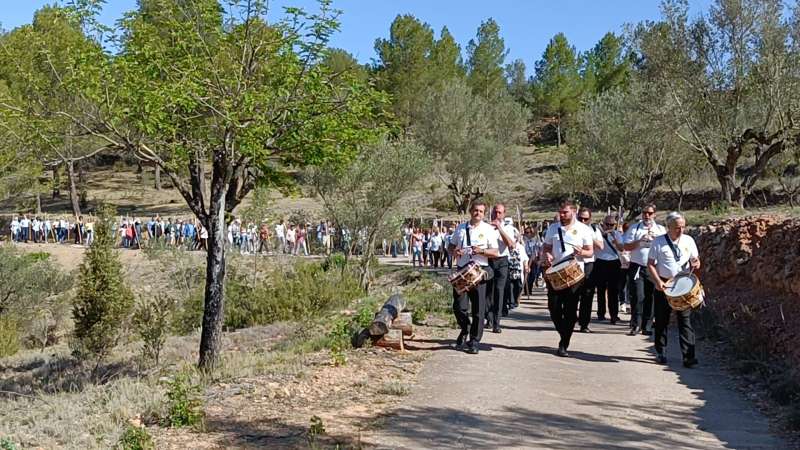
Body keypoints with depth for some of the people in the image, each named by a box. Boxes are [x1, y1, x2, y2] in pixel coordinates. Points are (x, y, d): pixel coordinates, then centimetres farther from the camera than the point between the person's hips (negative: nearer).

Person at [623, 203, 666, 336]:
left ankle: (646, 326, 12)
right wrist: (640, 241, -13)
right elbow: (627, 246, 0)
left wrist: (656, 240, -10)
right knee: (637, 297, -7)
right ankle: (635, 325, 1)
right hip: (637, 267, -2)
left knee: (650, 298, 4)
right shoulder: (634, 228, 6)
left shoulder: (661, 230, 11)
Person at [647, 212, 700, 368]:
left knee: (685, 320, -3)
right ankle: (660, 353, 23)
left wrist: (696, 263, -11)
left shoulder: (688, 240, 5)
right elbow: (650, 264, -3)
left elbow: (695, 259, 13)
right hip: (663, 285, -1)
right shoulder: (658, 242, -4)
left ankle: (688, 356, -3)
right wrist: (657, 281, -15)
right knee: (661, 320, 9)